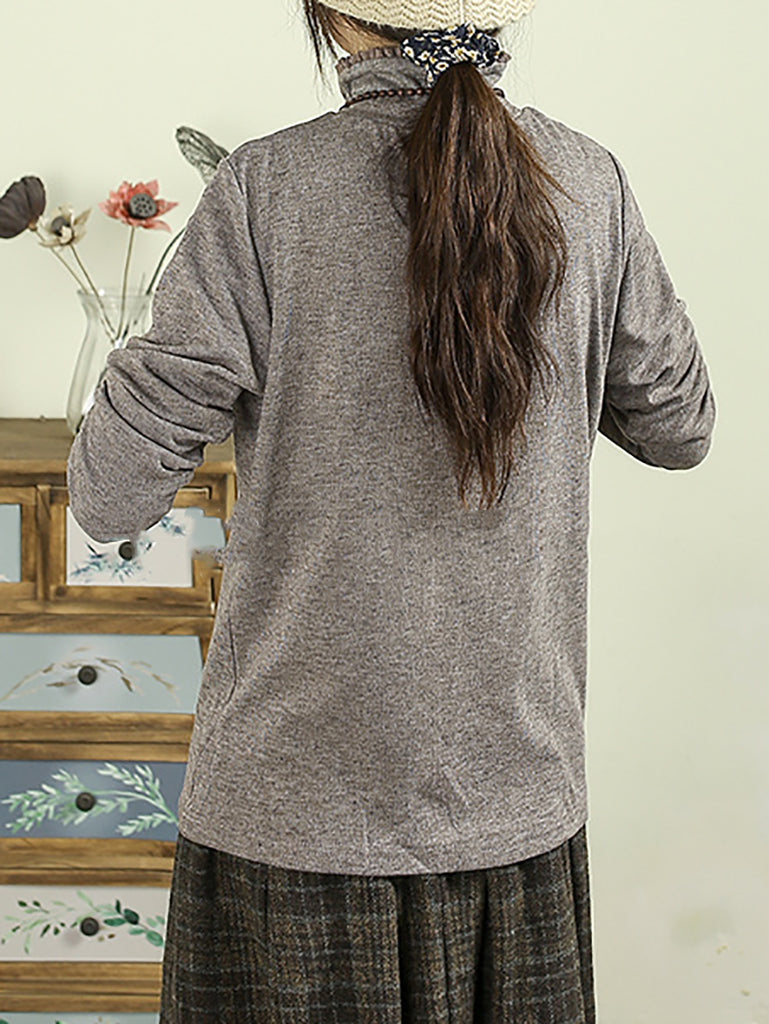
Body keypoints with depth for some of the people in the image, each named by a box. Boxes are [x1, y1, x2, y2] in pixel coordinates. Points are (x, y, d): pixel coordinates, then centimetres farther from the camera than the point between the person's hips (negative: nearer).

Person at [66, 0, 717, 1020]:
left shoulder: (268, 189, -13)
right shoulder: (589, 184, -4)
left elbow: (111, 496, -13)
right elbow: (679, 429, 10)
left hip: (301, 796, -3)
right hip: (518, 793, 3)